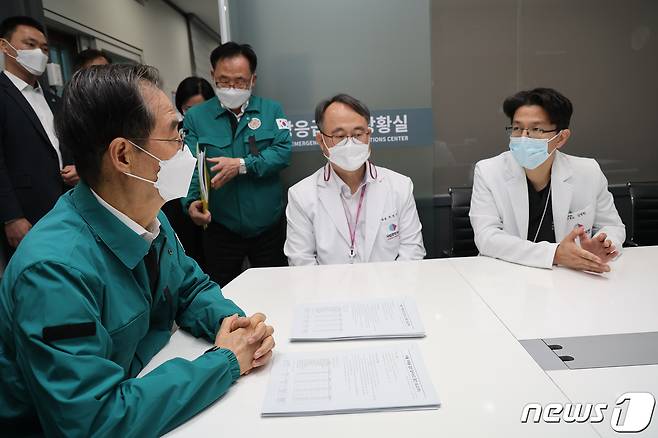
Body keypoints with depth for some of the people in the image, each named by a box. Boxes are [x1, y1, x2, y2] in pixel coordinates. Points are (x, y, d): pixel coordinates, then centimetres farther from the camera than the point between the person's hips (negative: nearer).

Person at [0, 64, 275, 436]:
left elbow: (191, 287, 8)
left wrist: (232, 321, -12)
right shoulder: (56, 269, -28)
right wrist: (224, 361, -23)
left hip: (140, 389, 6)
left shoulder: (150, 216, -5)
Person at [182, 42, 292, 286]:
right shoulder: (195, 117, 1)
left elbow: (283, 151, -10)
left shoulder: (271, 110, 4)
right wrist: (192, 202, -25)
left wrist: (242, 165, -21)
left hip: (270, 227, 1)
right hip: (220, 230, 0)